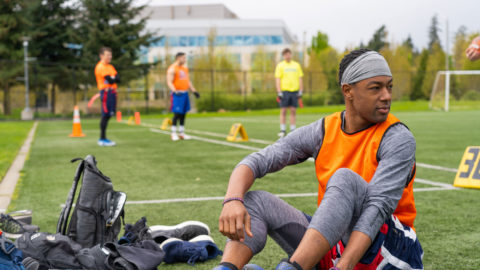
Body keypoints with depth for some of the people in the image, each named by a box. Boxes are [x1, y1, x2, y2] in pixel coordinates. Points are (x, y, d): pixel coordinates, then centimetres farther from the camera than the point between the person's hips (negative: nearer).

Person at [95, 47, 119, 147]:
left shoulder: (110, 67, 20)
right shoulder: (100, 67, -9)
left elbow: (118, 79, 9)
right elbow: (110, 80, -17)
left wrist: (112, 78, -9)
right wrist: (114, 78, 3)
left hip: (112, 92, 9)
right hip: (106, 92, -9)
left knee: (108, 115, 9)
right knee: (105, 115, -10)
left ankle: (103, 138, 14)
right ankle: (102, 139, -7)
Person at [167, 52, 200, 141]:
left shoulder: (185, 68, 16)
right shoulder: (172, 69, -10)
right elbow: (169, 82, -17)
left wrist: (194, 91, 18)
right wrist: (175, 91, -32)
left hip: (185, 93, 8)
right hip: (177, 94, -8)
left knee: (183, 114, 8)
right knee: (177, 114, -9)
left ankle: (181, 133, 14)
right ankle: (173, 134, -2)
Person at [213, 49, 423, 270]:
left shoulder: (398, 138, -12)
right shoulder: (323, 131, 2)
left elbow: (379, 205, -25)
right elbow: (257, 162, -4)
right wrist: (232, 200, -27)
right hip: (331, 245, 5)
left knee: (345, 178, -31)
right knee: (257, 201, -11)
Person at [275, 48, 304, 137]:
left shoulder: (296, 65, 12)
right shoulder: (280, 65, 4)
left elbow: (300, 78, 12)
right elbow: (277, 79, -2)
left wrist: (300, 91, 4)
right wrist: (279, 92, -10)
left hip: (294, 91, 2)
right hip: (284, 91, -2)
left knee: (293, 111, 3)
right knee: (283, 111, -2)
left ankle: (293, 130, 7)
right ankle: (283, 130, 3)